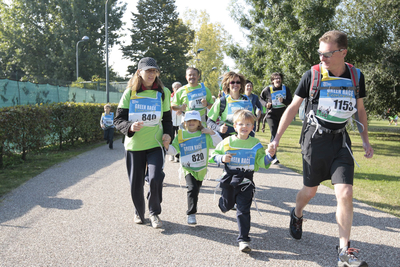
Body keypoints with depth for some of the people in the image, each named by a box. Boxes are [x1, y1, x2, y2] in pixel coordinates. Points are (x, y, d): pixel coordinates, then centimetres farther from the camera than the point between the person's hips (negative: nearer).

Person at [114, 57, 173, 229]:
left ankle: (154, 212, 8)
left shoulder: (163, 92, 6)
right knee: (136, 182, 6)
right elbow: (118, 120, 0)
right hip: (134, 144, 0)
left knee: (156, 178, -16)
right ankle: (139, 212, 32)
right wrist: (130, 127, -21)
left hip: (155, 144, 0)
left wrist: (168, 133, -3)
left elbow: (167, 118, 15)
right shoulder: (129, 93, 1)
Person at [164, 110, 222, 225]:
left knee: (196, 190, 18)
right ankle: (191, 214, -13)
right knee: (192, 188, -20)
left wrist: (212, 132, -14)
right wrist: (167, 147, -21)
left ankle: (193, 206, 47)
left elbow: (218, 143, -2)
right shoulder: (180, 135, -1)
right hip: (188, 168, -2)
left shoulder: (204, 135, 0)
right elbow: (174, 150, -1)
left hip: (201, 169, 3)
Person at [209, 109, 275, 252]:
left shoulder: (256, 144, 1)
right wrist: (222, 158, -13)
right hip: (229, 178, 1)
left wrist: (268, 156, -19)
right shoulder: (227, 142, 0)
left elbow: (261, 163, 0)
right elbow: (213, 155, 7)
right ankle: (223, 202, 55)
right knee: (227, 206, 17)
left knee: (243, 210, -6)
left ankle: (243, 239, -1)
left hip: (246, 181, -1)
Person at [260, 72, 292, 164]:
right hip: (271, 115, -3)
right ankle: (274, 157, -18)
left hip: (282, 115, 3)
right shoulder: (268, 89, -2)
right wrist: (266, 104, -7)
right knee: (274, 134, -17)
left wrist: (283, 101, -17)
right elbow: (261, 98, 13)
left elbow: (290, 101, 4)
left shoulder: (286, 89, 2)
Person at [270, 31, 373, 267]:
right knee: (310, 190, 10)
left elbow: (360, 109, 13)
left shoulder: (356, 76, 0)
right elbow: (293, 108, -2)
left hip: (341, 139, 2)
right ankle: (297, 216, 45)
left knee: (345, 193, -9)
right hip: (315, 138, -1)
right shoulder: (312, 75, -8)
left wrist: (366, 140, 11)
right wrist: (277, 138, -3)